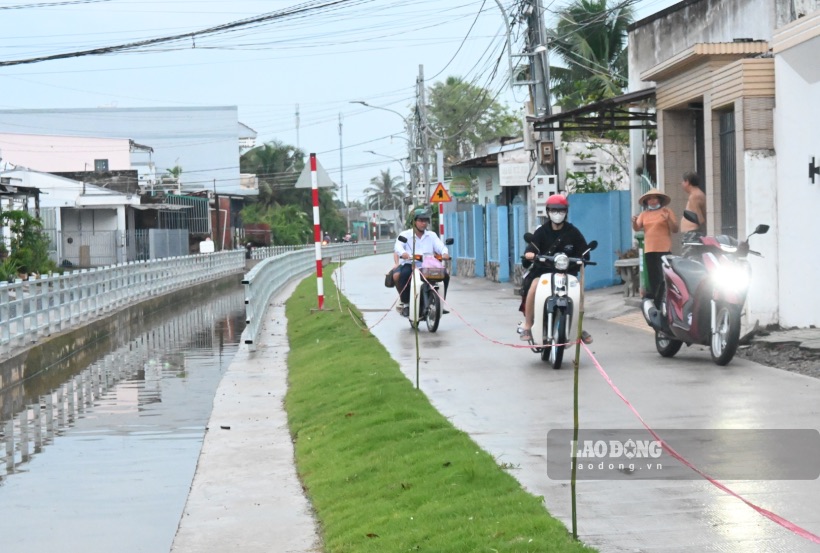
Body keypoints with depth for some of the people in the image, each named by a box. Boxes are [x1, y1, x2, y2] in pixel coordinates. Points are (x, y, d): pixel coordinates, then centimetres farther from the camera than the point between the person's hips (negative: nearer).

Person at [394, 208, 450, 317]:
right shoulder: (405, 234, 8)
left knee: (444, 275, -19)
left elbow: (440, 246, 1)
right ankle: (405, 304, -22)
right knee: (404, 274, -36)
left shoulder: (432, 235, 19)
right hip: (409, 265, -3)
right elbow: (398, 246, -13)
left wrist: (444, 253, -24)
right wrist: (403, 253, -38)